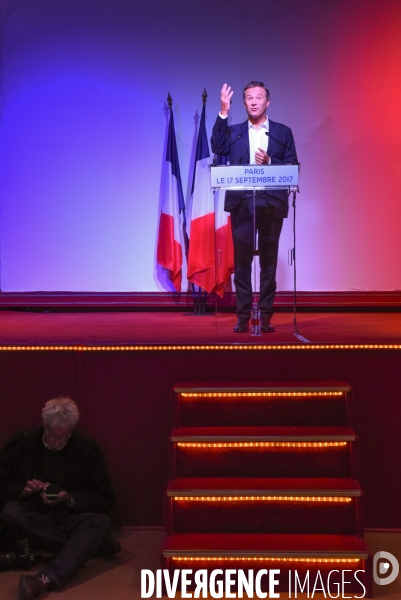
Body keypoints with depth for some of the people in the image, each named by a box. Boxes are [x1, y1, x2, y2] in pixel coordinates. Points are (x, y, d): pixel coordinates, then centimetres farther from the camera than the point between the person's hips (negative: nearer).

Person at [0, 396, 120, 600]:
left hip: (69, 519, 0)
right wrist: (24, 490, -17)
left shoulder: (87, 451, 0)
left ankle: (45, 580, -54)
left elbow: (103, 499, -1)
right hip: (32, 518, 1)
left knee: (101, 522, -32)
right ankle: (94, 545, -26)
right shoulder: (21, 444, 1)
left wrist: (70, 499, -18)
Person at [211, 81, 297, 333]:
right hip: (241, 203, 0)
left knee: (269, 260, 3)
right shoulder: (233, 132, 12)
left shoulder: (283, 132, 11)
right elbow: (218, 147, -9)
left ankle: (265, 316, 8)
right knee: (242, 260, 0)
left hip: (271, 204, 0)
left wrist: (269, 162, -10)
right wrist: (224, 113, -13)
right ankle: (243, 316, 4)